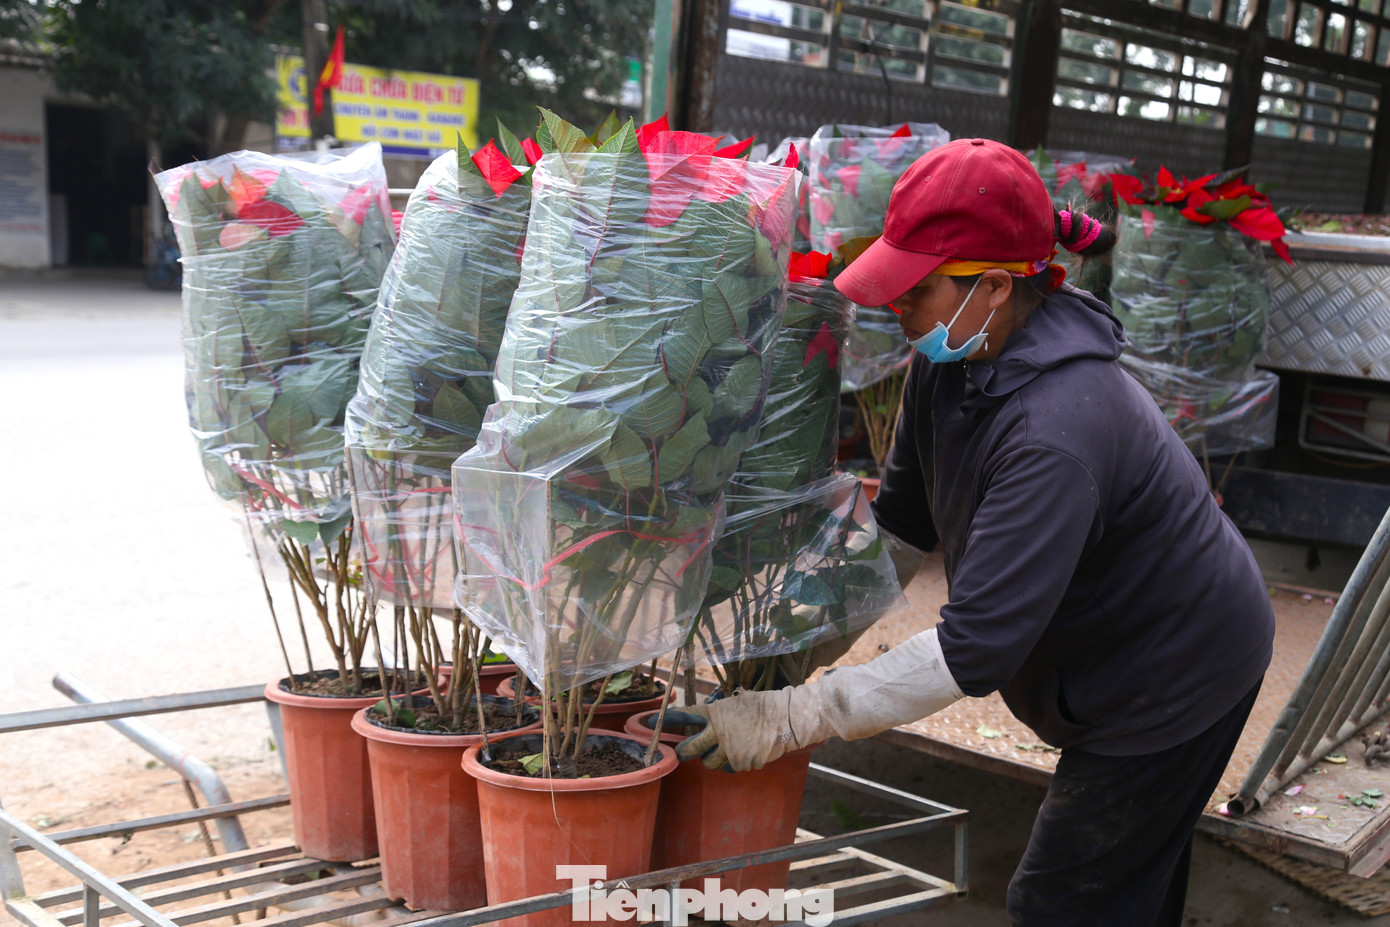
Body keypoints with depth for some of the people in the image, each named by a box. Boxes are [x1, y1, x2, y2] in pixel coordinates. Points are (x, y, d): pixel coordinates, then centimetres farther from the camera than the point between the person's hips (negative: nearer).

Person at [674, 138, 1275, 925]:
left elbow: (976, 648, -40)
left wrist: (792, 717, -36)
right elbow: (900, 529, 0)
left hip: (1178, 675, -8)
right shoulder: (951, 359, -10)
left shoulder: (1059, 430, -38)